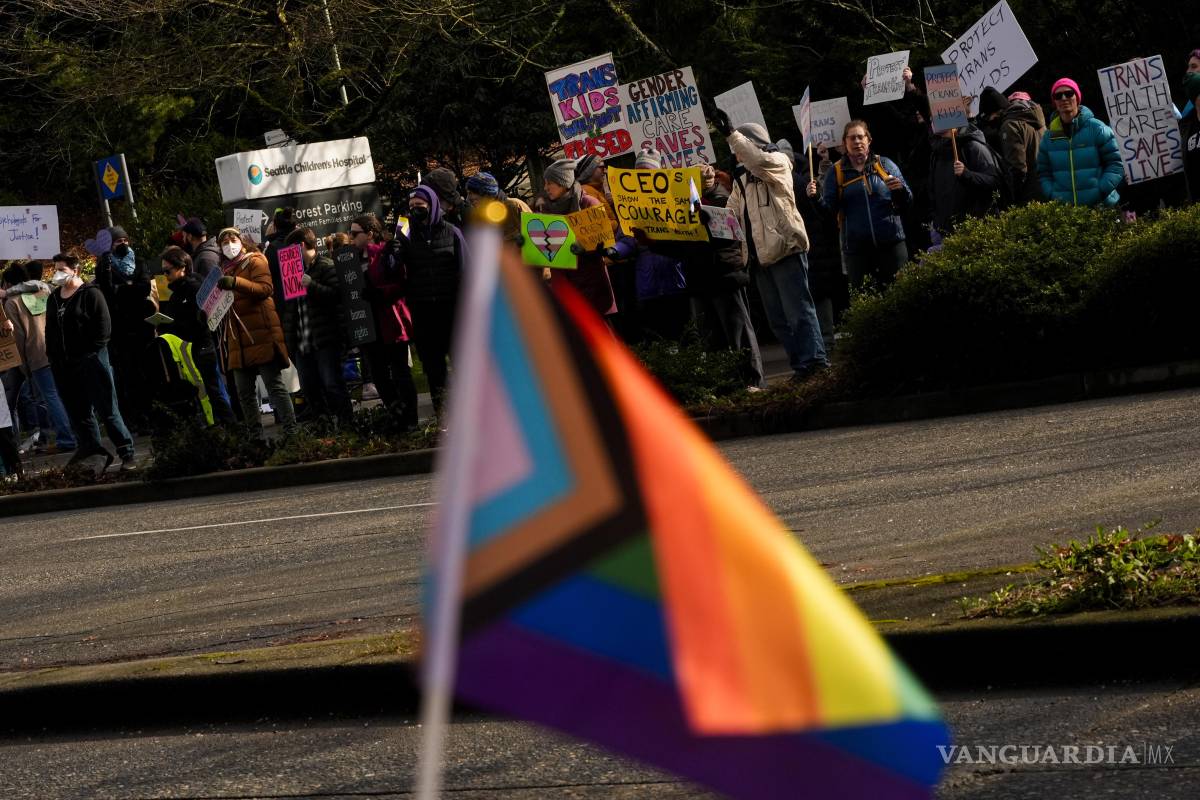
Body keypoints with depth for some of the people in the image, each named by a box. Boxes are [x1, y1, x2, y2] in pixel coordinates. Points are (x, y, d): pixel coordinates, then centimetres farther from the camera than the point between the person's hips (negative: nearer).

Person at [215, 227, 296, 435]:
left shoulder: (255, 261, 1)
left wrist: (236, 283, -26)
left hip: (262, 336, -8)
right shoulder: (225, 270, 22)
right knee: (244, 392, 6)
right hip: (239, 340, 8)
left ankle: (291, 431, -10)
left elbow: (266, 288, -16)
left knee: (274, 385, -10)